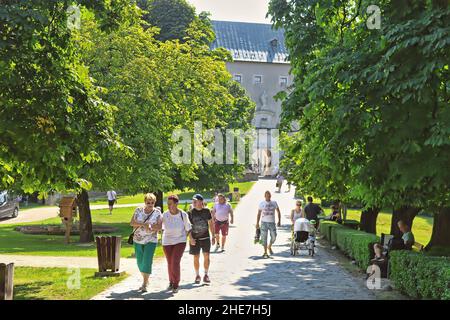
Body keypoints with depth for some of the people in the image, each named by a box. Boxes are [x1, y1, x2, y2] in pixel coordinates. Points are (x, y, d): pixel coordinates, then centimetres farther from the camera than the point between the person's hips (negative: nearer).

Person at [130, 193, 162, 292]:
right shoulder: (138, 210, 1)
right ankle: (145, 280, 29)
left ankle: (145, 284, -4)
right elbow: (132, 223, -6)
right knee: (140, 262, 9)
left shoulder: (157, 212, -3)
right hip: (137, 240, 3)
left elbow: (159, 226, -10)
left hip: (151, 240, -3)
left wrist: (150, 227, -25)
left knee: (147, 262, -12)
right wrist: (143, 224, -19)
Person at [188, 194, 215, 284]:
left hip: (205, 237, 1)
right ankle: (197, 275, 20)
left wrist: (213, 236, 7)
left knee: (206, 256, 0)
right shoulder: (190, 212, -5)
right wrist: (191, 238, -13)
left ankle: (206, 275, 11)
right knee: (196, 257, 6)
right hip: (195, 239, -1)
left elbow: (211, 223, 8)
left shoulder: (206, 211, 0)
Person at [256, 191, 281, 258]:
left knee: (274, 237, -3)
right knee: (264, 238, -2)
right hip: (264, 222, -1)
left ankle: (269, 247, 25)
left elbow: (278, 212, 13)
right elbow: (259, 214, 7)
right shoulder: (261, 204, 4)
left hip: (272, 222, 1)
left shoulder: (274, 203, 7)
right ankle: (265, 252, 6)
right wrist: (257, 223, 2)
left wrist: (279, 221, 6)